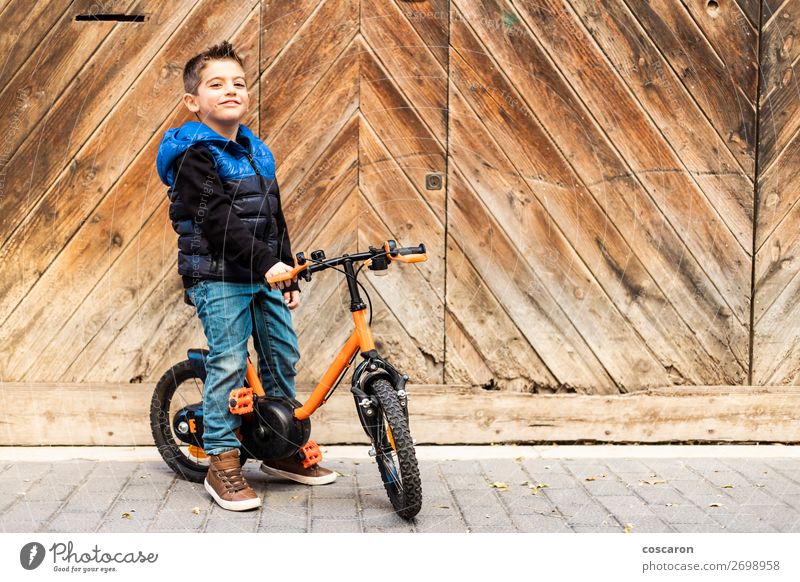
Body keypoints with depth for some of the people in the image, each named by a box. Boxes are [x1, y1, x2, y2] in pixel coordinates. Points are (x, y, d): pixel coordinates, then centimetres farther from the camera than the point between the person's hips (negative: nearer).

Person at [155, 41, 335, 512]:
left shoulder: (256, 151, 15)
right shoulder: (195, 155, -10)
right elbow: (217, 220, -21)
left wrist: (288, 273, 16)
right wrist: (267, 263, -29)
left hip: (265, 274, 8)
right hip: (218, 276, -7)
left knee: (284, 356, 10)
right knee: (229, 363, -9)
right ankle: (222, 464, 1)